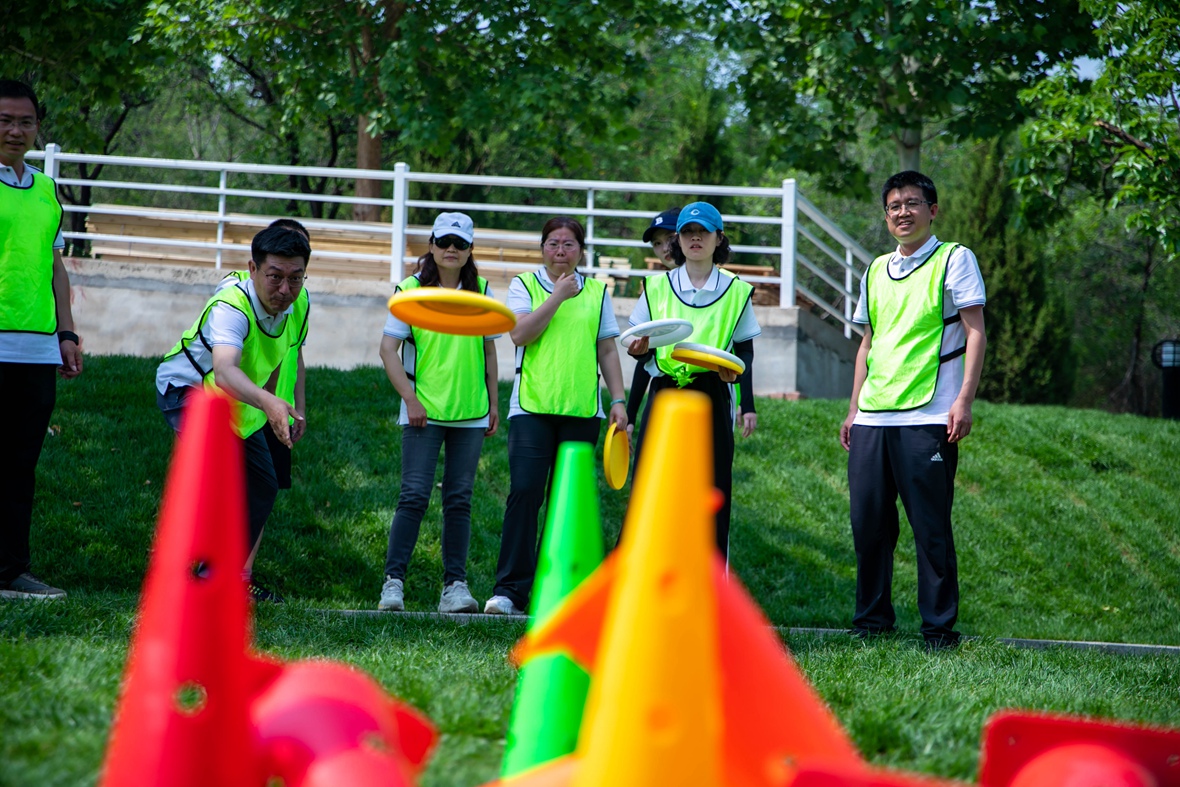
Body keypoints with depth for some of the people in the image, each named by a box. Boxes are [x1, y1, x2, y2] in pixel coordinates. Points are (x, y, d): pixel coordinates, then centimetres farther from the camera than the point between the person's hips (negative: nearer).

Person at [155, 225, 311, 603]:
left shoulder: (299, 305, -14)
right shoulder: (232, 306, -38)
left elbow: (291, 353, 9)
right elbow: (224, 370, -57)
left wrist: (298, 408, 4)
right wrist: (268, 402, -74)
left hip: (239, 404, 8)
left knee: (263, 486, 11)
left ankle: (240, 579, 24)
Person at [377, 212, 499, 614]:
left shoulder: (482, 293, 10)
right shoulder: (411, 290, 0)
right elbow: (388, 348, -2)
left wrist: (493, 403, 13)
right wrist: (410, 399, -9)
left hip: (470, 413, 3)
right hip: (424, 412, -3)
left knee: (459, 500, 4)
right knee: (414, 496, -8)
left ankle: (455, 584, 7)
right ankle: (393, 580, -3)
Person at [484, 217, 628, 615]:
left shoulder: (597, 292, 14)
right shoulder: (524, 285, 8)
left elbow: (607, 350, 14)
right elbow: (520, 333, -7)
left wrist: (618, 400, 6)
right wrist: (557, 297, -8)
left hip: (581, 410, 2)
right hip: (532, 406, -2)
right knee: (524, 493, -12)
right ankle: (510, 590, -11)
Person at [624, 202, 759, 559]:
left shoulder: (736, 291, 9)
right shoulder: (657, 287, 12)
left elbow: (745, 352, 10)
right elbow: (642, 349, 13)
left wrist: (748, 405, -2)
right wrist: (640, 349, -11)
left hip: (712, 397, -1)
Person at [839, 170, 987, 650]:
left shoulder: (954, 259, 2)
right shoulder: (876, 270, 19)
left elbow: (975, 332, -4)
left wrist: (963, 400, -13)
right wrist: (853, 409, 18)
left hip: (927, 418, -5)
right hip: (872, 418, 6)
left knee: (931, 527, -4)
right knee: (868, 523, 5)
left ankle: (940, 629, 2)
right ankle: (871, 621, 17)